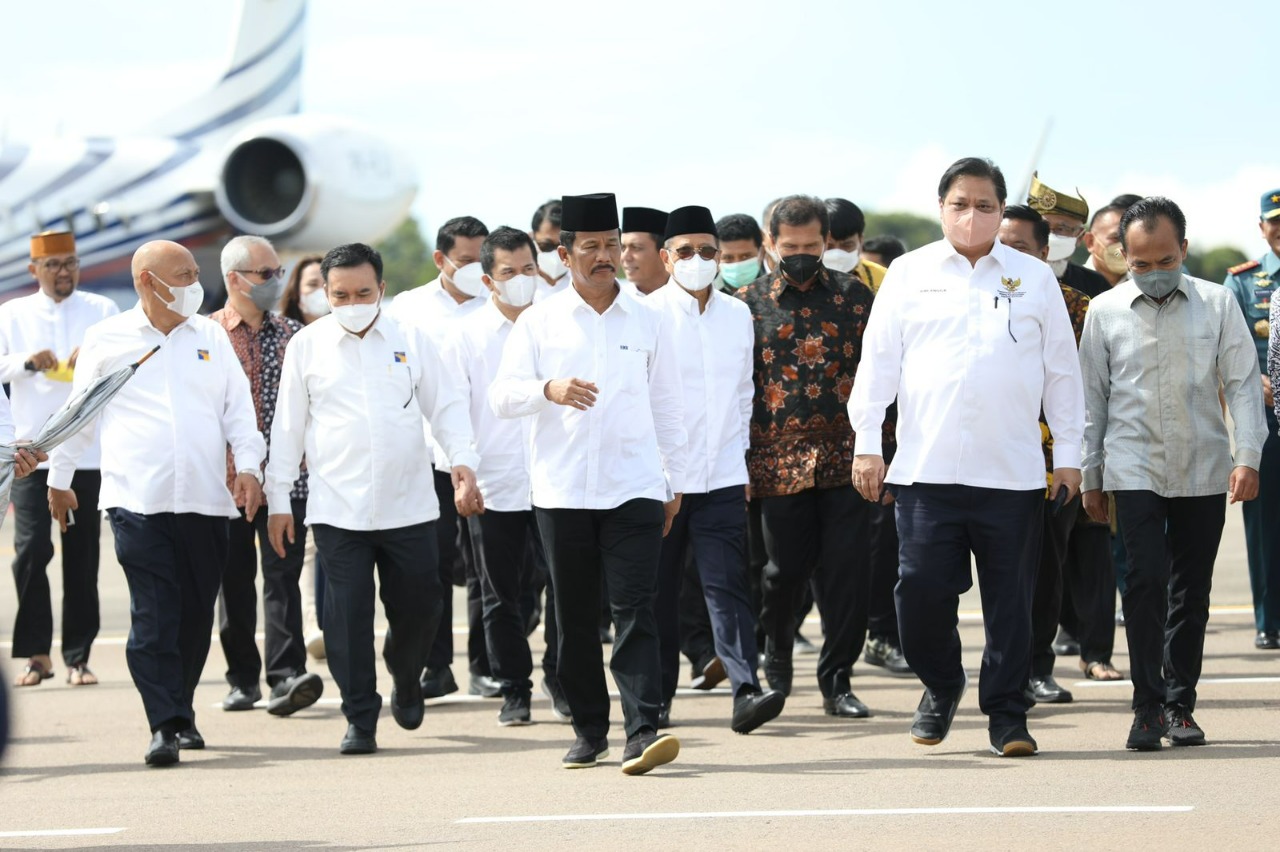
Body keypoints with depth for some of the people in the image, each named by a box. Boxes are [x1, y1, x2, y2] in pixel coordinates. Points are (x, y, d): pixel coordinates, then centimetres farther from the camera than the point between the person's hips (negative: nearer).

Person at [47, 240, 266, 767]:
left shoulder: (212, 337, 13)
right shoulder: (106, 339, 7)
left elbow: (239, 407, 13)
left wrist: (248, 467, 0)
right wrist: (59, 478, 18)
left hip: (205, 501, 3)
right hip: (137, 500, -3)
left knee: (196, 614, 6)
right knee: (152, 616, -11)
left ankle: (181, 713, 22)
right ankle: (164, 726, -13)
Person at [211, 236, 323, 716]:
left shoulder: (292, 335, 10)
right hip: (227, 479, -1)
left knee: (283, 576, -9)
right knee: (235, 581, 6)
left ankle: (286, 676, -17)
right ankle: (243, 679, 16)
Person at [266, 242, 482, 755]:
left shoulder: (411, 340, 6)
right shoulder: (307, 346, 5)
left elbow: (446, 406, 8)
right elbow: (288, 425, 8)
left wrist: (463, 462, -9)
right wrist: (278, 500, 6)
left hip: (409, 505, 1)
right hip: (337, 507, -1)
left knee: (419, 606, 4)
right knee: (348, 614, -5)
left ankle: (406, 682, 34)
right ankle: (360, 719, 4)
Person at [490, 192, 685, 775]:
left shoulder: (646, 321, 8)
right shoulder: (540, 323, 5)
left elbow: (667, 406, 13)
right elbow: (502, 395, -2)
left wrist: (675, 482, 11)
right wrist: (549, 389, -22)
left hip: (634, 488, -1)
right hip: (562, 491, 1)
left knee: (635, 609, -10)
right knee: (575, 617, 5)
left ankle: (643, 732, -17)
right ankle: (589, 731, 16)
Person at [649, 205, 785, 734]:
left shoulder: (738, 315, 10)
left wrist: (741, 454, 14)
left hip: (722, 476, 2)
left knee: (727, 584, -7)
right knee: (660, 589, 6)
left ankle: (746, 691, -16)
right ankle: (657, 694, 18)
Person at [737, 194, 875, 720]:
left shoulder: (855, 296, 7)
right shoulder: (748, 304, 4)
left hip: (845, 459, 1)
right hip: (779, 463, -1)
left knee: (848, 570, -3)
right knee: (787, 569, 4)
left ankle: (837, 681, 8)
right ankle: (777, 648, 33)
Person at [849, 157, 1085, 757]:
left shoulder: (1035, 279, 9)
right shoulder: (909, 274, 8)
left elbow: (1062, 370, 11)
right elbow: (878, 361, 8)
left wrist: (1068, 453, 7)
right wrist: (867, 442, 1)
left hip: (1013, 474, 0)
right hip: (925, 467, 0)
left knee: (1010, 597, 1)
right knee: (922, 589, -3)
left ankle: (1007, 715, 11)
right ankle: (941, 685, 22)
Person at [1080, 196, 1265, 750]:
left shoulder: (1217, 304, 1)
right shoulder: (1105, 311, 2)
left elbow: (1241, 384, 2)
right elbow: (1093, 396, 8)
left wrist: (1247, 457, -8)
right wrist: (1090, 478, 8)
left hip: (1203, 471, 1)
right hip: (1135, 469, -1)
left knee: (1192, 590, 6)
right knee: (1146, 580, -13)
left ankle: (1179, 705, 16)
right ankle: (1148, 706, -9)